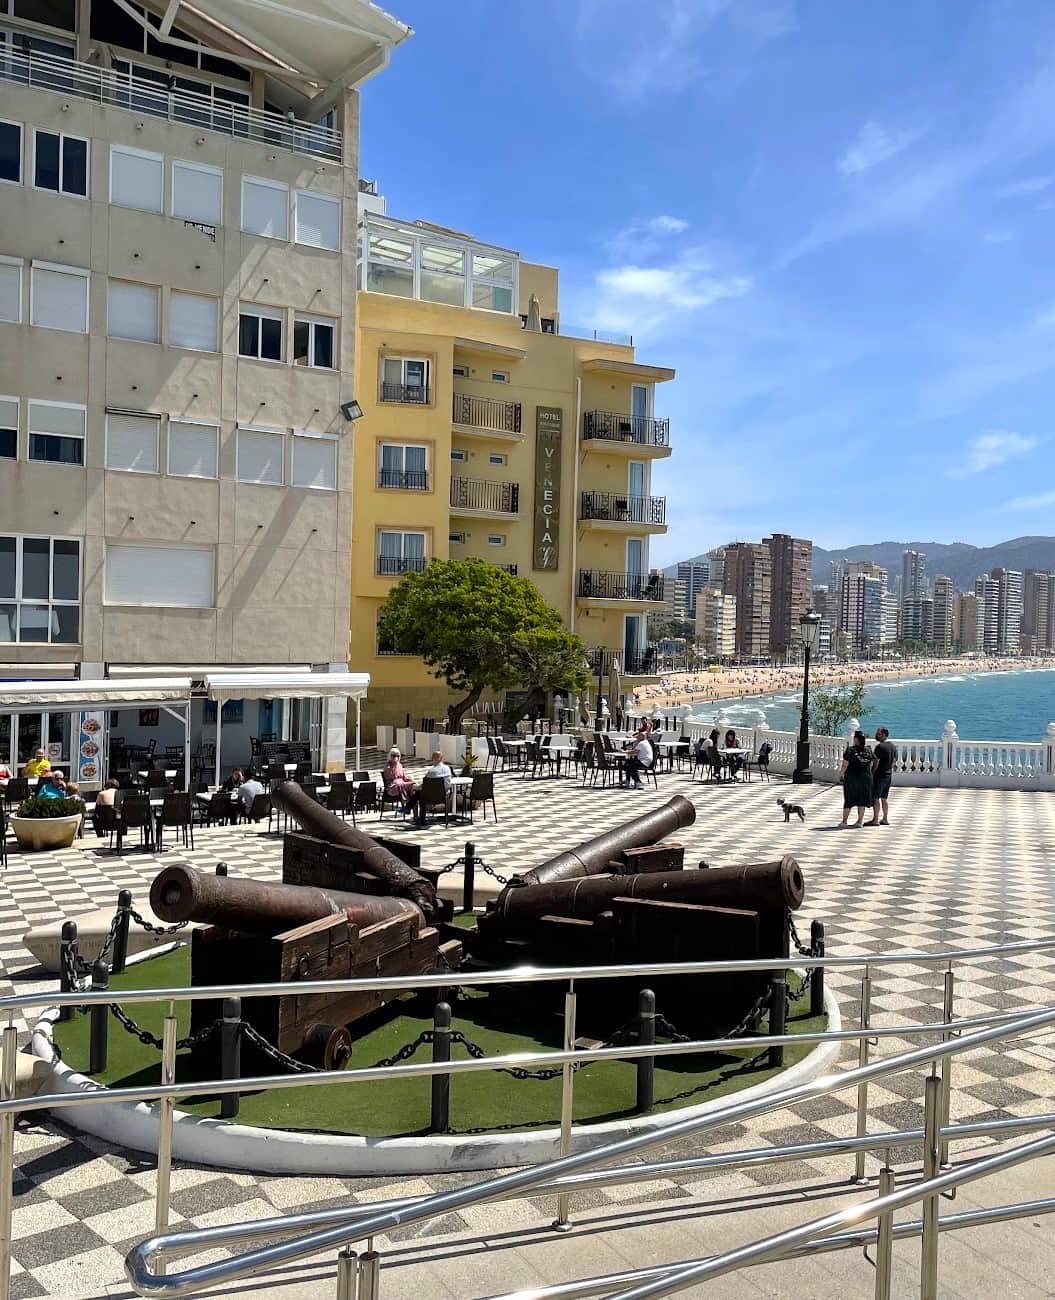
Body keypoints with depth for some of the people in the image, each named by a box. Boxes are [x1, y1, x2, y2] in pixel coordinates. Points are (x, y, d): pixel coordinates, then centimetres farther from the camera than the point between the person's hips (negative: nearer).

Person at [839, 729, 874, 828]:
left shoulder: (850, 750, -14)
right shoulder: (868, 750, 1)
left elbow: (845, 765, -13)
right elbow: (871, 765, 7)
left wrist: (841, 774, 2)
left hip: (851, 778, -4)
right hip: (865, 778, 4)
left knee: (848, 800, 3)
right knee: (862, 801, 12)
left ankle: (844, 821, 3)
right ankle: (860, 821, 15)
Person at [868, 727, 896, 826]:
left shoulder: (880, 746, -17)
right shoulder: (893, 747, 10)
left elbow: (876, 762, -17)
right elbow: (893, 762, 15)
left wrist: (871, 773, -9)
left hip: (879, 775, -8)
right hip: (888, 775, 8)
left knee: (875, 798, -3)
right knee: (884, 798, 15)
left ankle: (875, 819, -3)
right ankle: (885, 819, 17)